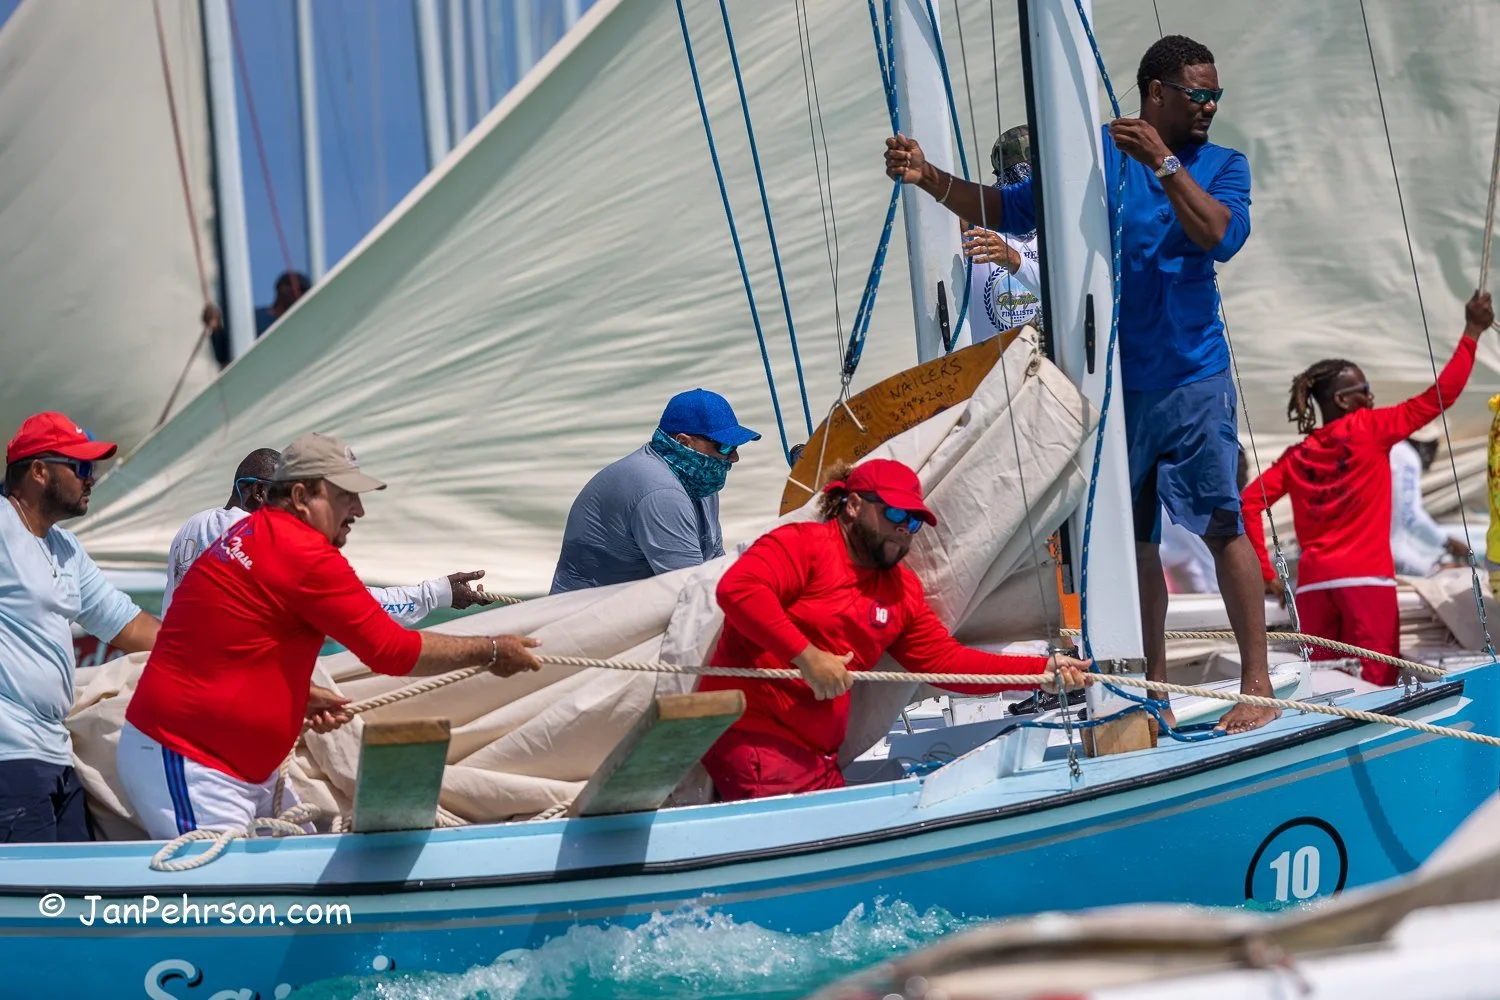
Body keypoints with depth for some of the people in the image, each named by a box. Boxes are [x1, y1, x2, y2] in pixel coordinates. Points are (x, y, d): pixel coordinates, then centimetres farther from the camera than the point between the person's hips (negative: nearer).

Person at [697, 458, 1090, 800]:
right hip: (749, 733, -9)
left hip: (818, 757, 9)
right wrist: (806, 655, -25)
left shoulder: (902, 590, 19)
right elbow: (737, 588, -22)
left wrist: (1043, 671, 8)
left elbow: (946, 660, 18)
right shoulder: (802, 544, -6)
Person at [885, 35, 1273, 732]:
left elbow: (1221, 237, -14)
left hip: (1193, 380, -2)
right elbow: (1010, 209, 8)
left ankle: (1257, 682, -6)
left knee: (1221, 523, -9)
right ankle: (1155, 685, 19)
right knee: (1131, 540, 8)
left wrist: (1163, 162, -21)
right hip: (1110, 381, 2)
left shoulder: (1224, 165, 5)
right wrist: (930, 179, -5)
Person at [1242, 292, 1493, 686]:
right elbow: (1439, 397, 1)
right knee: (1376, 683, -10)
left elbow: (1249, 503, 4)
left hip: (1313, 582, 5)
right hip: (1366, 578, -5)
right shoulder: (1368, 429, 2)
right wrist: (1472, 333, 8)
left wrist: (1266, 573, 6)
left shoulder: (1296, 457, 14)